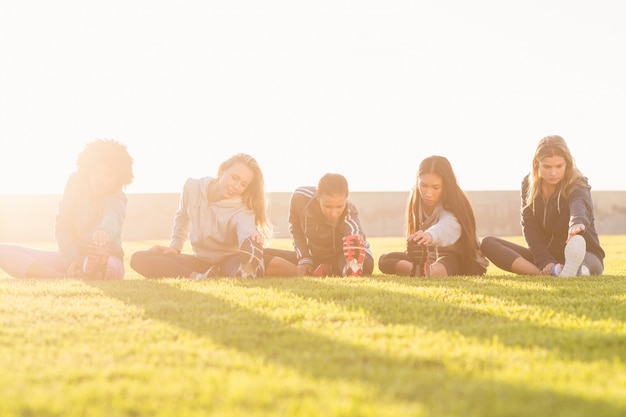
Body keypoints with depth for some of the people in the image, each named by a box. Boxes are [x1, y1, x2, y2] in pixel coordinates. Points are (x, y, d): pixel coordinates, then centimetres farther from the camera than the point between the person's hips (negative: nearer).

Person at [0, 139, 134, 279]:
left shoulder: (117, 198, -10)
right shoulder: (76, 182, -1)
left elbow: (112, 218, -35)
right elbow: (62, 226, -5)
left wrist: (104, 231, -61)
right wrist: (72, 260, -21)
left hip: (104, 259, -5)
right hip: (69, 255, 5)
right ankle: (62, 278, -35)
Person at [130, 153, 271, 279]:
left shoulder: (242, 211, -20)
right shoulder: (192, 187, -7)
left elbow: (247, 230, -44)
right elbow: (182, 218, 13)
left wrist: (253, 239, -68)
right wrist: (175, 247, 2)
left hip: (228, 261, -5)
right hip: (200, 260, 5)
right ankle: (198, 278, -35)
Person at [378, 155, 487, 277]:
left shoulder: (453, 206, -28)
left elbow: (448, 226, -52)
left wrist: (430, 235, -73)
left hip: (466, 262, -7)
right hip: (432, 258, 7)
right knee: (385, 260, -15)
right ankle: (420, 270, -39)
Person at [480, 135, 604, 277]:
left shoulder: (578, 186, -14)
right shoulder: (528, 184, -1)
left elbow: (580, 204, -39)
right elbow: (529, 228, -7)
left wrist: (578, 222, -65)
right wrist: (545, 261, -24)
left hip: (585, 253, -4)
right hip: (545, 253, 4)